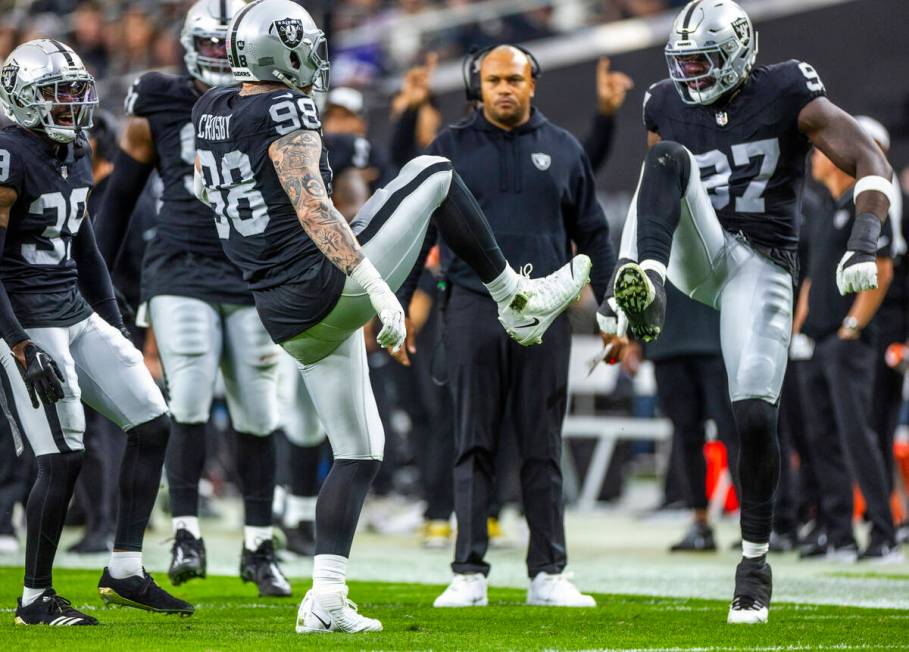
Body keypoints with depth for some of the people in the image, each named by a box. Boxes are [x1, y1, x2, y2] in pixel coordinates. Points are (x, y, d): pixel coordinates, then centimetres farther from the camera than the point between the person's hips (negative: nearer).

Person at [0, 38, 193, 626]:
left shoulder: (77, 155, 10)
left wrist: (115, 326, 19)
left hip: (76, 314, 9)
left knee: (153, 426, 6)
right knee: (64, 460, -10)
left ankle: (125, 572, 11)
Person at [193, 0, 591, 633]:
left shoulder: (211, 111, 10)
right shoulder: (285, 114, -13)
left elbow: (203, 187, 29)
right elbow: (314, 212, -23)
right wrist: (377, 287, -26)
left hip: (289, 320, 8)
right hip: (328, 289, -8)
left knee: (359, 451, 15)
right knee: (434, 173, 7)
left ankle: (326, 600, 7)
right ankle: (518, 301, 13)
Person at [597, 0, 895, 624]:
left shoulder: (786, 94, -5)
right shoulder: (668, 107, 8)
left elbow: (872, 163, -11)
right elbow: (651, 198, 19)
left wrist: (864, 245, -27)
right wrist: (621, 274, 10)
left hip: (761, 267, -3)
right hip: (699, 256, 3)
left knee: (756, 416, -13)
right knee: (670, 156, -25)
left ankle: (756, 558, 6)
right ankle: (644, 290, -45)